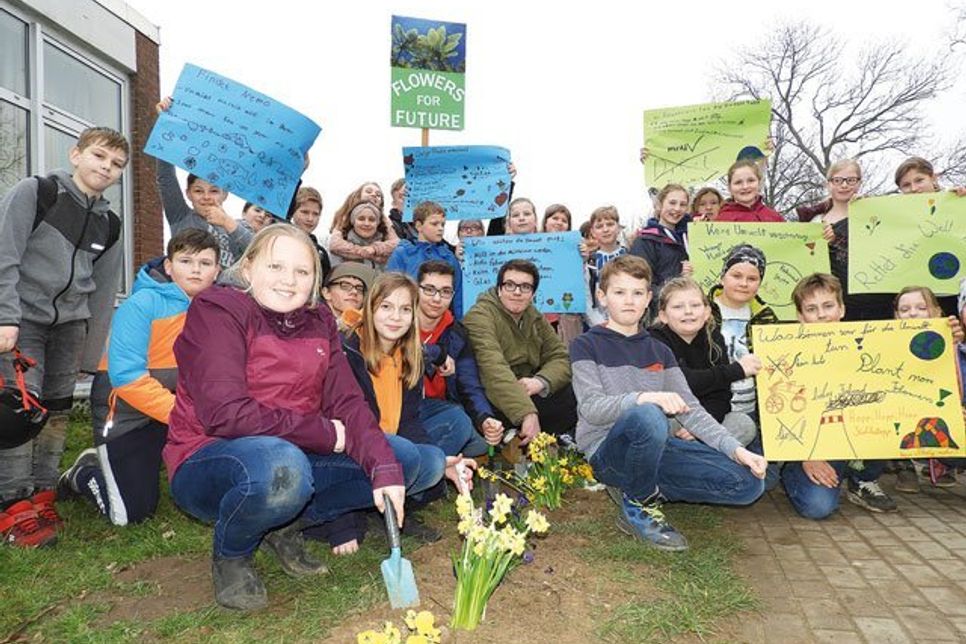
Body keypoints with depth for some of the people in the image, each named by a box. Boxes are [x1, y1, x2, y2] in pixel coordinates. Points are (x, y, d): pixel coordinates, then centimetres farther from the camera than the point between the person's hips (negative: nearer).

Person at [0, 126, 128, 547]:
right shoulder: (35, 192, -5)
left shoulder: (109, 225, 9)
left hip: (70, 322, 5)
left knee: (58, 409, 5)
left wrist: (90, 357, 12)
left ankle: (42, 493, 16)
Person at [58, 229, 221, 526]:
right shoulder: (143, 304, -20)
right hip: (127, 408, -5)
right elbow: (127, 378, -26)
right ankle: (82, 473, 28)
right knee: (131, 512, -6)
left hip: (181, 400, 5)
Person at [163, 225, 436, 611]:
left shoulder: (319, 323, 4)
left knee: (406, 461, -4)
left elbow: (347, 404, -4)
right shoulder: (217, 311, -13)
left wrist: (386, 469, -20)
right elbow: (226, 413, -25)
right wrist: (327, 434, -20)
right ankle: (230, 556, -5)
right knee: (282, 467, -40)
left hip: (295, 456, 6)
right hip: (207, 464, -6)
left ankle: (286, 526, 7)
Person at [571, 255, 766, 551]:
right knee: (647, 416, -39)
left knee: (749, 483, -12)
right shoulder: (587, 345, 0)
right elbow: (591, 408, -15)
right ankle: (638, 506, -12)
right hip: (607, 450, -5)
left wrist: (735, 449, -8)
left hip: (657, 447, 5)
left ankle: (645, 489, 4)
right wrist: (643, 398, -33)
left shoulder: (659, 352, 16)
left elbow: (690, 409, 7)